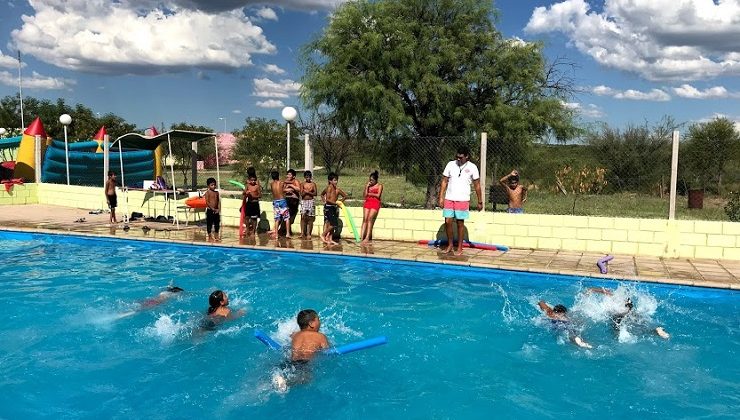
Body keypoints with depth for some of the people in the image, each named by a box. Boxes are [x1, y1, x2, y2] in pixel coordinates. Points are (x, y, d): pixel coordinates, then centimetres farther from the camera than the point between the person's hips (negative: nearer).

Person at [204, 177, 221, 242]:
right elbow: (207, 202, -13)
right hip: (210, 210, -5)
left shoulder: (217, 192, 10)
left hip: (216, 211, 5)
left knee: (217, 223, 9)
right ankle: (210, 236, 8)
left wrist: (218, 209, -5)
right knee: (209, 223, 1)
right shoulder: (207, 192, -6)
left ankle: (216, 236, 19)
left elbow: (219, 201, 8)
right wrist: (212, 208, -17)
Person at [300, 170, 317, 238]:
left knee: (310, 218, 0)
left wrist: (308, 192, -13)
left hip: (311, 201, 0)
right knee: (303, 217, -9)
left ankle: (308, 233, 5)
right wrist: (305, 192, -19)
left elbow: (315, 193, -3)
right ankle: (302, 232, -7)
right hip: (304, 201, 0)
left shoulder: (313, 184, 4)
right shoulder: (303, 184, 5)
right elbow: (301, 194, -1)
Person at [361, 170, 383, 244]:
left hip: (375, 203, -4)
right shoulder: (368, 185, 15)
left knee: (370, 218, -17)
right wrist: (367, 187, -1)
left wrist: (369, 194, 2)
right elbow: (365, 195, 7)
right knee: (365, 219, -9)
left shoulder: (379, 186, 5)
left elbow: (378, 195, -7)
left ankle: (368, 238, -22)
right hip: (367, 203, 4)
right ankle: (362, 237, -15)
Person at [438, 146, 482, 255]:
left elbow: (477, 185, 2)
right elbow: (444, 182, 5)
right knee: (447, 222, 2)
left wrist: (480, 202, 3)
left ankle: (460, 248, 13)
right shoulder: (450, 164, 2)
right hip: (449, 199, 2)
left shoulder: (472, 167, -3)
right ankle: (450, 245, 19)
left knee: (460, 223, 3)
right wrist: (441, 197, -2)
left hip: (463, 200, -2)